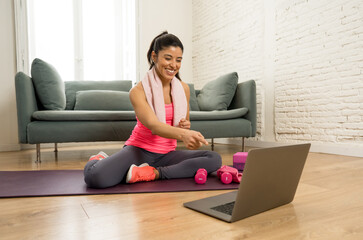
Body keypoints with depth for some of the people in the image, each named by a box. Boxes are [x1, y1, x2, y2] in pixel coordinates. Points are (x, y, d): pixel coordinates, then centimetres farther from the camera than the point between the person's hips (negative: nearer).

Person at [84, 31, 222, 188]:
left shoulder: (183, 88, 3)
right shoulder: (138, 91, -11)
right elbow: (153, 125, -27)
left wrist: (186, 126, -10)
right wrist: (182, 134, -47)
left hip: (166, 154, 5)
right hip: (139, 150, -4)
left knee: (214, 159, -19)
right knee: (96, 177, -31)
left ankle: (152, 173, -21)